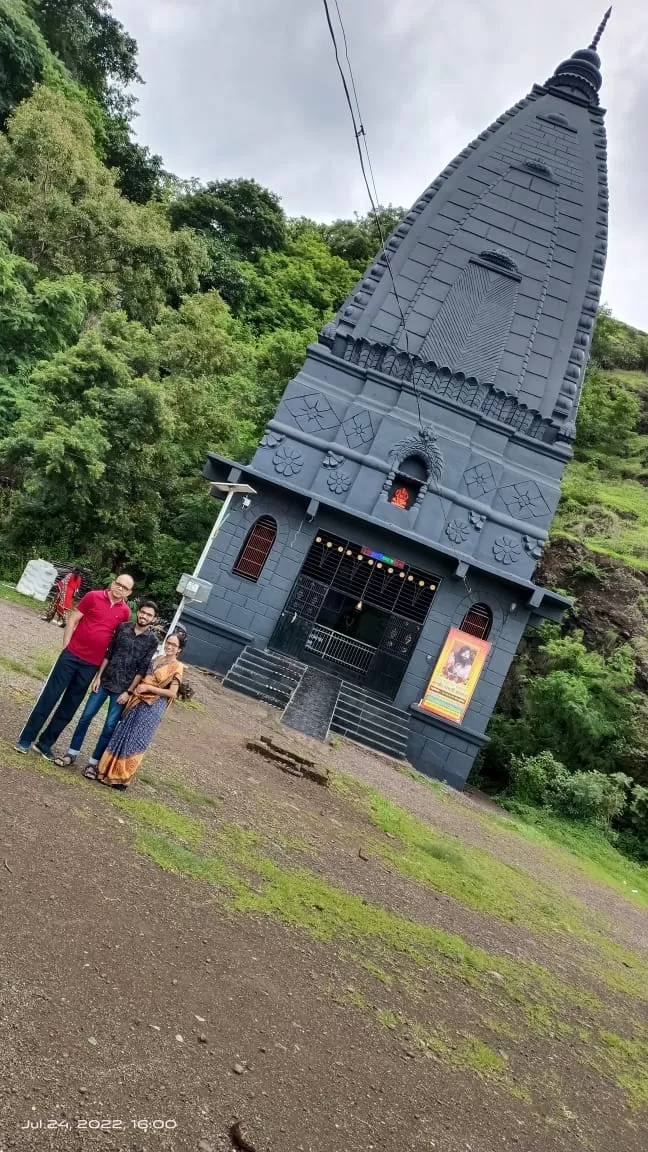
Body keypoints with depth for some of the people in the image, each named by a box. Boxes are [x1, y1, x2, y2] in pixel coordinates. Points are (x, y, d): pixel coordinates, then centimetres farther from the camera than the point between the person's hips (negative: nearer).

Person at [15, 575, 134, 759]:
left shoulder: (125, 612, 2)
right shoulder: (93, 597, -5)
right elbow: (72, 620, -1)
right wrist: (66, 646, -6)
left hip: (92, 665, 3)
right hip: (72, 655, -2)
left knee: (69, 707, 9)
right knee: (48, 697, 1)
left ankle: (44, 743, 21)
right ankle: (25, 739, 11)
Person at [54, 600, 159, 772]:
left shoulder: (152, 640, -7)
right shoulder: (122, 627, 0)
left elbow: (143, 669, -7)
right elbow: (108, 654, 5)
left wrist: (129, 691, -10)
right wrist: (98, 677, 1)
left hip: (122, 689, -2)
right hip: (105, 681, 3)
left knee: (110, 726, 1)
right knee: (86, 716, 6)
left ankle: (94, 762, 13)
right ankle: (72, 754, 18)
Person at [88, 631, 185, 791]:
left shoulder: (177, 667, -9)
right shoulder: (157, 659, 11)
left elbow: (172, 693, -13)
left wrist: (148, 687, -15)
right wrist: (136, 688, 4)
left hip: (153, 707, -6)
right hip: (138, 702, 6)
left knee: (135, 742, -1)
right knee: (123, 736, 10)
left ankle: (122, 777, 10)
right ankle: (107, 770, 20)